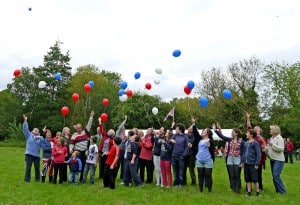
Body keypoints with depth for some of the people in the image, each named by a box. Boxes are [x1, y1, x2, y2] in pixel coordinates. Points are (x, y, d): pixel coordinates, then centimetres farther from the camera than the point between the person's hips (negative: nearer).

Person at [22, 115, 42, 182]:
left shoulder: (40, 138, 10)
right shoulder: (29, 135, 7)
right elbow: (25, 129, -2)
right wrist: (25, 121, -11)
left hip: (37, 155, 2)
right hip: (29, 154, -2)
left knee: (37, 167, 8)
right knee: (28, 167, -2)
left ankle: (37, 178, 20)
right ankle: (27, 179, 6)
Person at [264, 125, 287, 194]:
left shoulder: (279, 138, -10)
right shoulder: (271, 138, 13)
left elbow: (281, 149, -20)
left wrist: (272, 144, -24)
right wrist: (266, 148, 2)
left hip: (278, 160, -8)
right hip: (272, 159, 8)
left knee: (276, 175, -14)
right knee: (274, 176, 10)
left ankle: (282, 191, -3)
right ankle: (278, 190, 19)